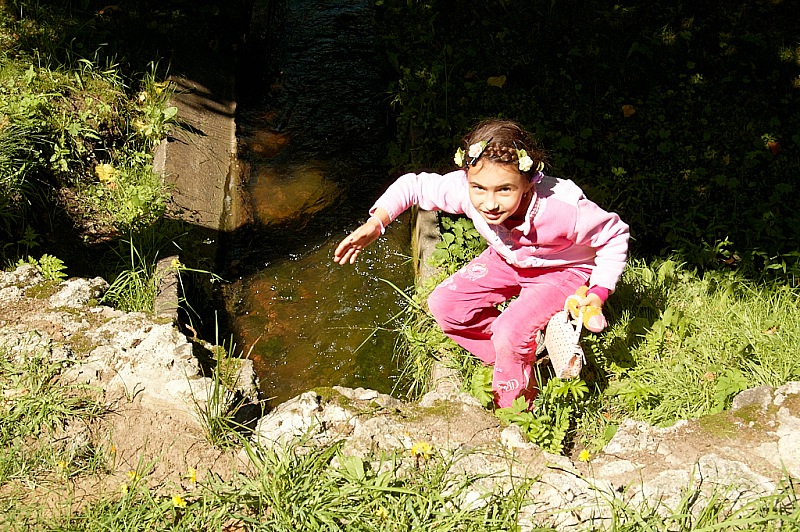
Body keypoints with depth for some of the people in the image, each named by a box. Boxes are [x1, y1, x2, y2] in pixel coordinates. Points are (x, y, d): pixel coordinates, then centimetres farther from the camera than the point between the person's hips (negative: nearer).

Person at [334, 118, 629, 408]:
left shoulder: (563, 210, -40)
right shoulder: (466, 191, -31)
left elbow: (615, 236, -21)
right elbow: (413, 185, -13)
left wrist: (598, 293, -28)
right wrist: (375, 223, -28)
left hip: (563, 271, -5)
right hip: (507, 260, 5)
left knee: (510, 333, -27)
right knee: (443, 305, -9)